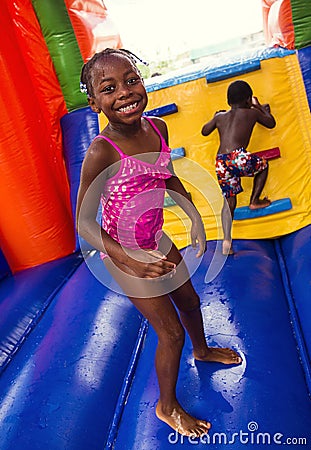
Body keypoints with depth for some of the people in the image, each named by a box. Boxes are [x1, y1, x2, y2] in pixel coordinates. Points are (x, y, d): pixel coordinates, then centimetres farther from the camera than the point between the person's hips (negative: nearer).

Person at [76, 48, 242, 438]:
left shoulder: (158, 128, -7)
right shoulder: (101, 151, -27)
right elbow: (84, 221, -23)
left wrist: (195, 217, 8)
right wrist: (125, 258, -37)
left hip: (156, 241, 7)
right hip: (124, 252, -6)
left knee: (189, 300, 26)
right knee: (170, 332, 5)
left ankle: (202, 350, 61)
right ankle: (167, 407, 35)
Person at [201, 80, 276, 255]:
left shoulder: (220, 116, 22)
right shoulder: (252, 112, 14)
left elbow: (204, 131, 36)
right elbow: (271, 123, 30)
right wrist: (260, 107, 44)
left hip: (221, 163, 4)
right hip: (239, 158, -4)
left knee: (229, 201, 12)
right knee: (263, 165, 29)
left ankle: (226, 240, 5)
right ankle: (255, 201, 27)